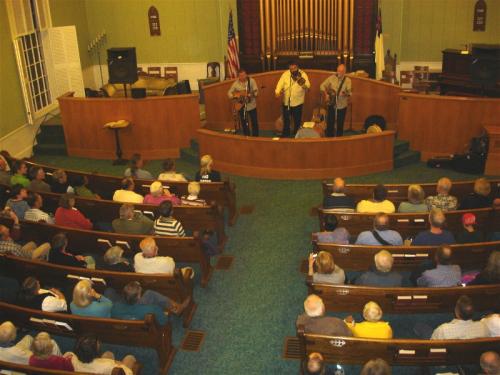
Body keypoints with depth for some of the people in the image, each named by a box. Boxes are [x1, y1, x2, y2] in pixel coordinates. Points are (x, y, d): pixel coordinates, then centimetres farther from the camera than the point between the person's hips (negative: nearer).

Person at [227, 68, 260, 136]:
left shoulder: (251, 81, -8)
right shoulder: (236, 83, -4)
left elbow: (256, 92, -13)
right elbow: (229, 93, 2)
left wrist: (249, 94, -32)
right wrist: (235, 96, -18)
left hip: (251, 106, -1)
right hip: (241, 106, 1)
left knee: (254, 122, 4)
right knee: (244, 124, 9)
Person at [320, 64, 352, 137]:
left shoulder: (347, 80, -6)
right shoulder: (332, 78, -3)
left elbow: (349, 92, -15)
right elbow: (322, 86, 2)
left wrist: (346, 94, -37)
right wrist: (326, 94, -9)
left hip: (342, 106, -1)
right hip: (331, 104, 1)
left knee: (340, 124, 8)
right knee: (330, 123, 6)